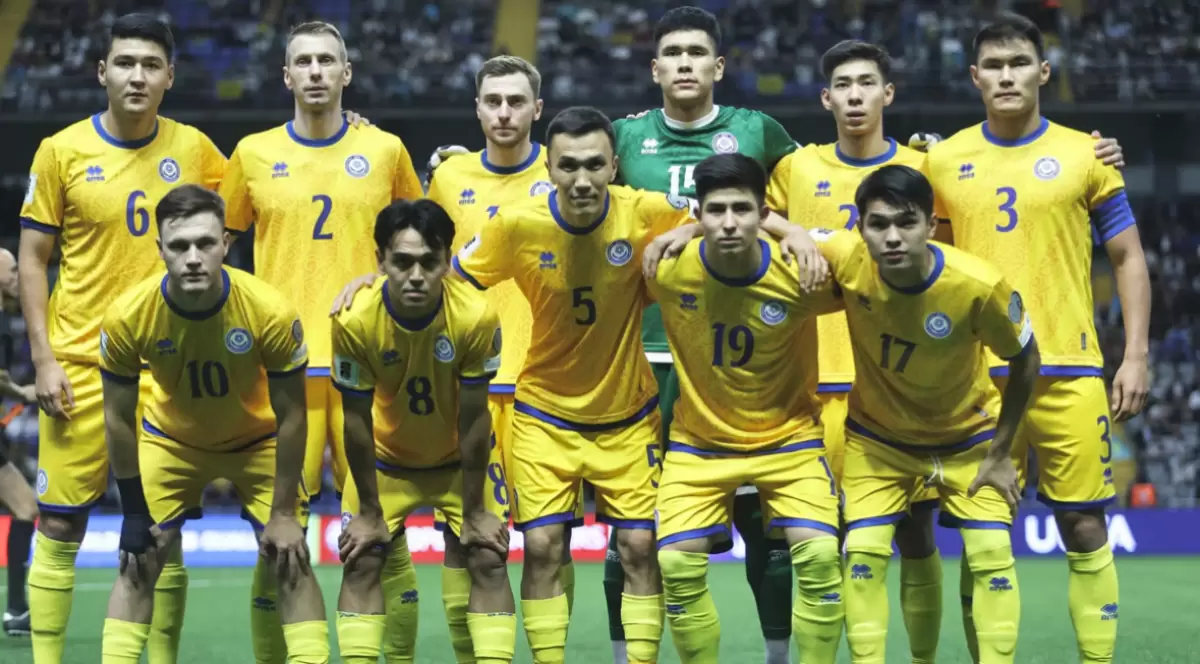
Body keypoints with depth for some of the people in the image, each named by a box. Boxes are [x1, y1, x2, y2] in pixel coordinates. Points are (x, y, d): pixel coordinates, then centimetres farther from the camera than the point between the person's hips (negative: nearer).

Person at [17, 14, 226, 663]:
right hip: (81, 365, -2)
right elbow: (32, 259, 1)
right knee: (60, 527, -1)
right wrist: (43, 359, -6)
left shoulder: (193, 148, 3)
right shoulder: (61, 151, -2)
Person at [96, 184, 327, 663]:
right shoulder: (128, 317, -29)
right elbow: (119, 417, -13)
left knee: (290, 559, -7)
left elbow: (290, 416, -19)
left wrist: (283, 512, -15)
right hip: (170, 440, 1)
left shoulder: (271, 312, -33)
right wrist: (134, 511, -10)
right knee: (138, 562, -4)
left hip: (259, 442, -1)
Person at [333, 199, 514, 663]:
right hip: (385, 460, 0)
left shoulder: (476, 316, -32)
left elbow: (473, 420, -21)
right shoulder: (355, 321, -31)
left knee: (487, 559, -5)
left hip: (460, 460, 0)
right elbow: (357, 421, -18)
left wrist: (474, 511, -12)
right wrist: (369, 511, -9)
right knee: (361, 561, -4)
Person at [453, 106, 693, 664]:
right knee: (542, 547, -5)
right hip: (545, 414, 0)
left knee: (639, 548, -1)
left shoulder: (646, 214, -17)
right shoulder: (518, 226, -17)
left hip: (628, 416, 0)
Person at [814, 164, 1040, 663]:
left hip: (969, 436, -1)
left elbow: (1025, 361, -14)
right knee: (863, 551, -9)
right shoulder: (847, 259, -29)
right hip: (876, 437, 1)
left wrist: (1000, 454, -9)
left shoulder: (979, 285, -32)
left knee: (991, 554, -6)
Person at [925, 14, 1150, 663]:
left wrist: (1136, 357, -1)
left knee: (1084, 528, 1)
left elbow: (1128, 258, 7)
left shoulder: (1084, 154, 3)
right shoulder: (943, 161, 7)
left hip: (1069, 371, -1)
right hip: (977, 375, 1)